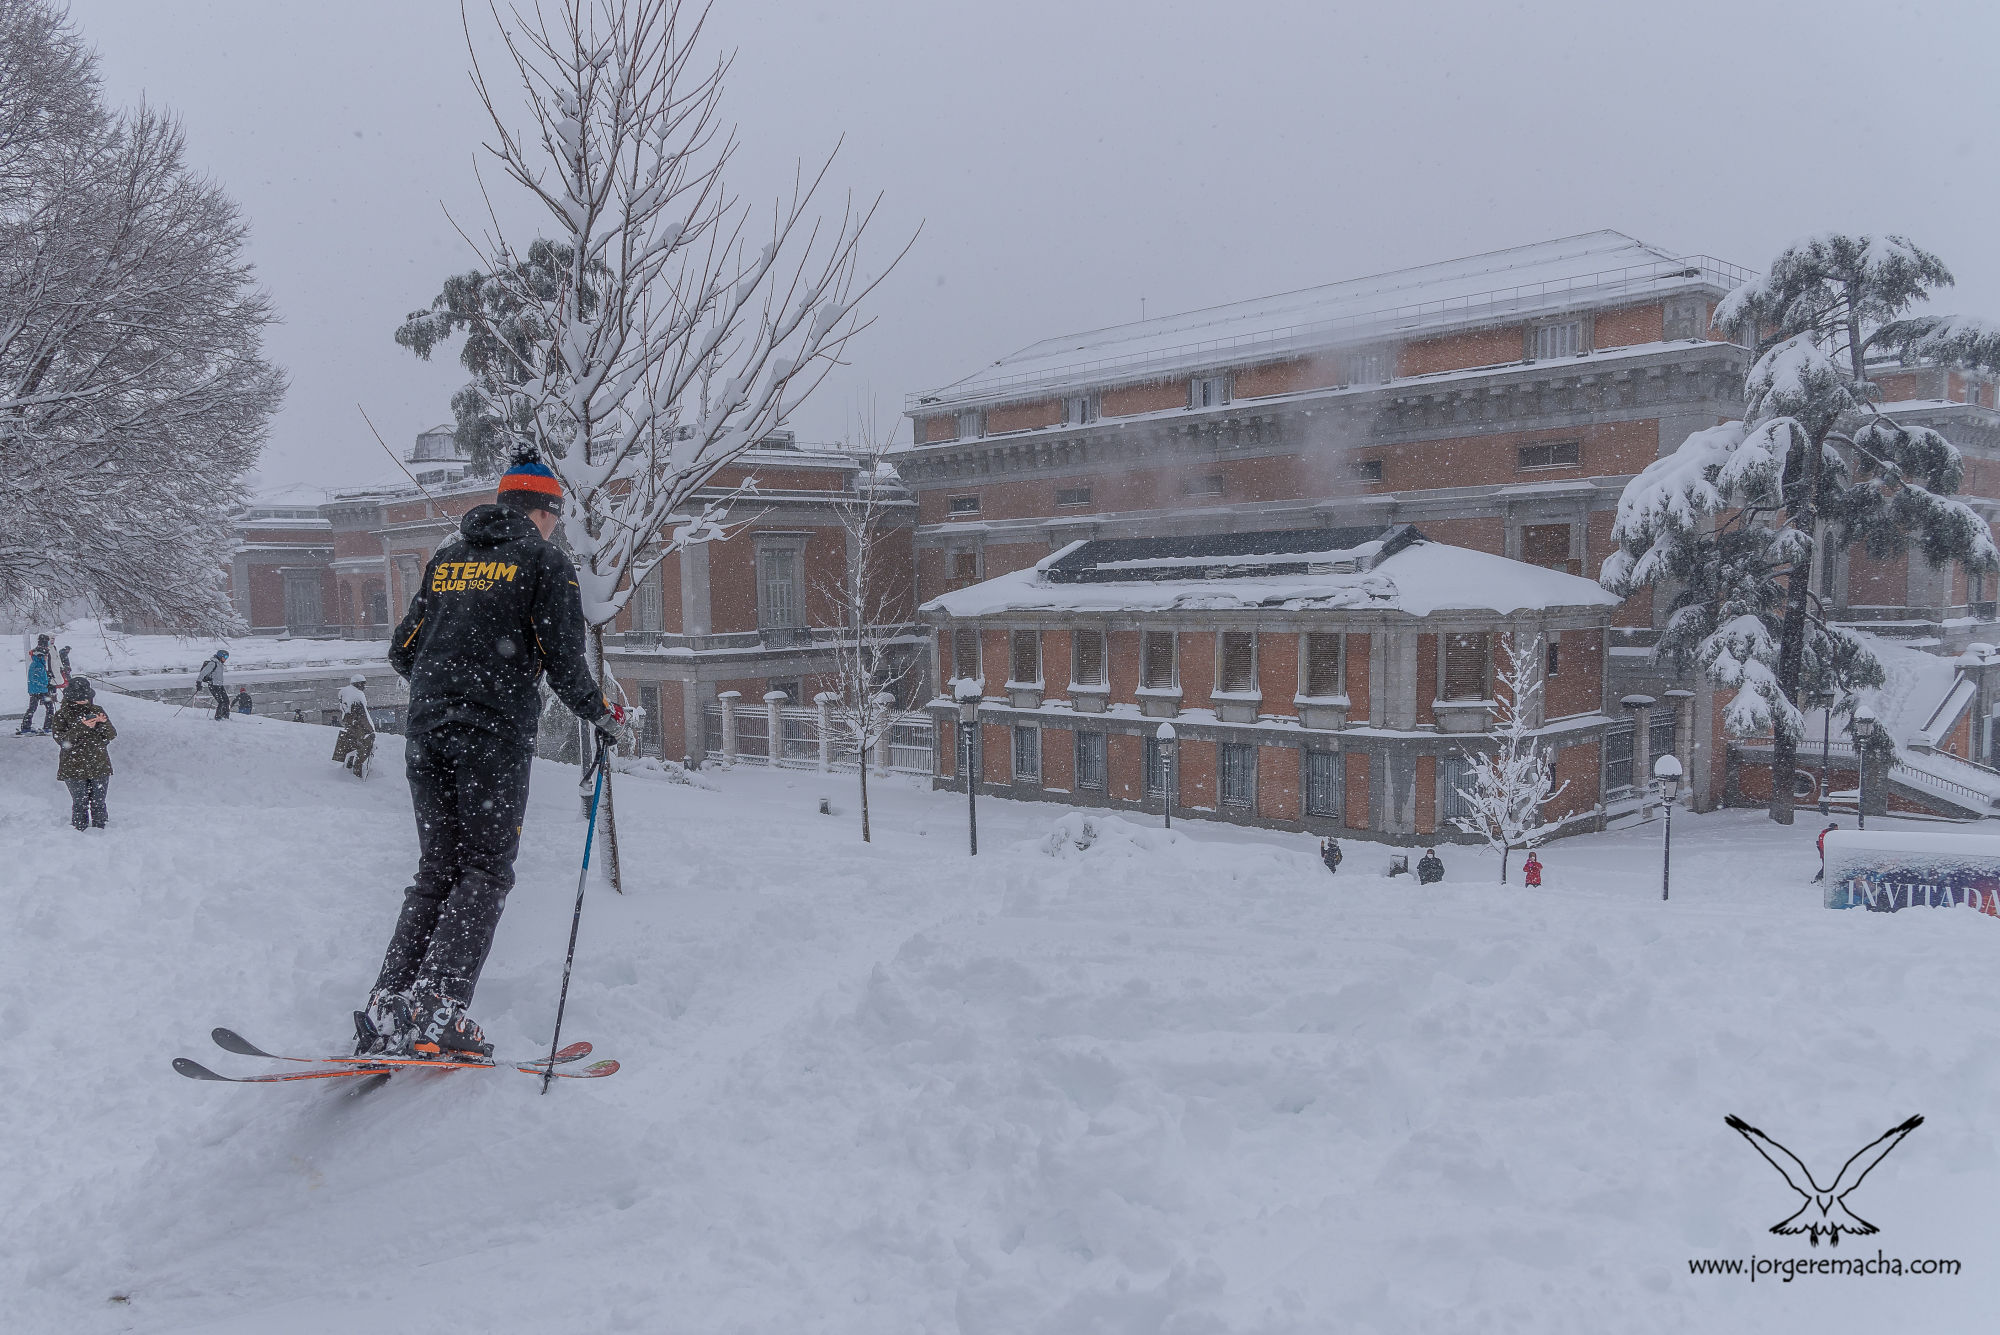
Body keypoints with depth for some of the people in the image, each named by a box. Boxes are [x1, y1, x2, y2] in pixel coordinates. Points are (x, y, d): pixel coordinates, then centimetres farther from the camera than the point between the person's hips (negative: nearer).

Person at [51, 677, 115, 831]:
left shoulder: (97, 710, 7)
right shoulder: (62, 715, -1)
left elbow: (111, 735, 3)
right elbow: (61, 739, -13)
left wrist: (104, 723, -18)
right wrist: (81, 727, -25)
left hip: (100, 766, 2)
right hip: (74, 769, -2)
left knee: (98, 803, 6)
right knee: (80, 804, 0)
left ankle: (100, 829, 17)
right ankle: (80, 830, 11)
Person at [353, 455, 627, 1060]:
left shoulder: (445, 557, 18)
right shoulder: (545, 559, 1)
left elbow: (402, 651, 18)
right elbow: (563, 657, -8)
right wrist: (601, 716, 8)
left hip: (426, 731, 6)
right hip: (495, 735, -6)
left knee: (436, 871, 10)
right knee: (485, 872, -2)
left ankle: (385, 1013, 2)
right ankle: (437, 1012, -14)